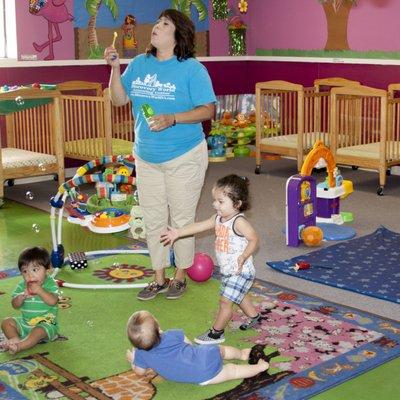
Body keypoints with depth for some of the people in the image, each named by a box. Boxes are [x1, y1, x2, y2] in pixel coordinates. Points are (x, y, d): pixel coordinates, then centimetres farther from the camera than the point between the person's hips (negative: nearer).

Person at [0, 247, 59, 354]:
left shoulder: (51, 284, -10)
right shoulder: (21, 286, 2)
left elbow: (53, 301, -24)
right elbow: (15, 305, -3)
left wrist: (40, 291, -30)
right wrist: (23, 296, -23)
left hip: (45, 323, -6)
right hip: (25, 322, 6)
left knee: (38, 332, -34)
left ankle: (18, 346, -39)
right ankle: (16, 340, -25)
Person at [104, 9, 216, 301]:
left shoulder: (191, 68, -11)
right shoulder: (139, 64, 4)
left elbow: (208, 110, -13)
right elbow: (119, 99, 6)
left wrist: (172, 119, -24)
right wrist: (115, 68, -8)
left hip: (184, 158, -5)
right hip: (147, 157, 5)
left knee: (182, 219, 7)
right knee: (153, 220, 12)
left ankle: (180, 276, 24)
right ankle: (159, 278, 25)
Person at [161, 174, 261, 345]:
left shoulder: (239, 222, -23)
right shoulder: (218, 218, 3)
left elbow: (254, 239, -24)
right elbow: (199, 226, 6)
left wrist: (243, 257, -33)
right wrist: (178, 233, 5)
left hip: (240, 271, -9)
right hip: (227, 271, 9)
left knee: (225, 300, -6)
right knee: (238, 296, 26)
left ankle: (216, 333, 5)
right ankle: (254, 318, 47)